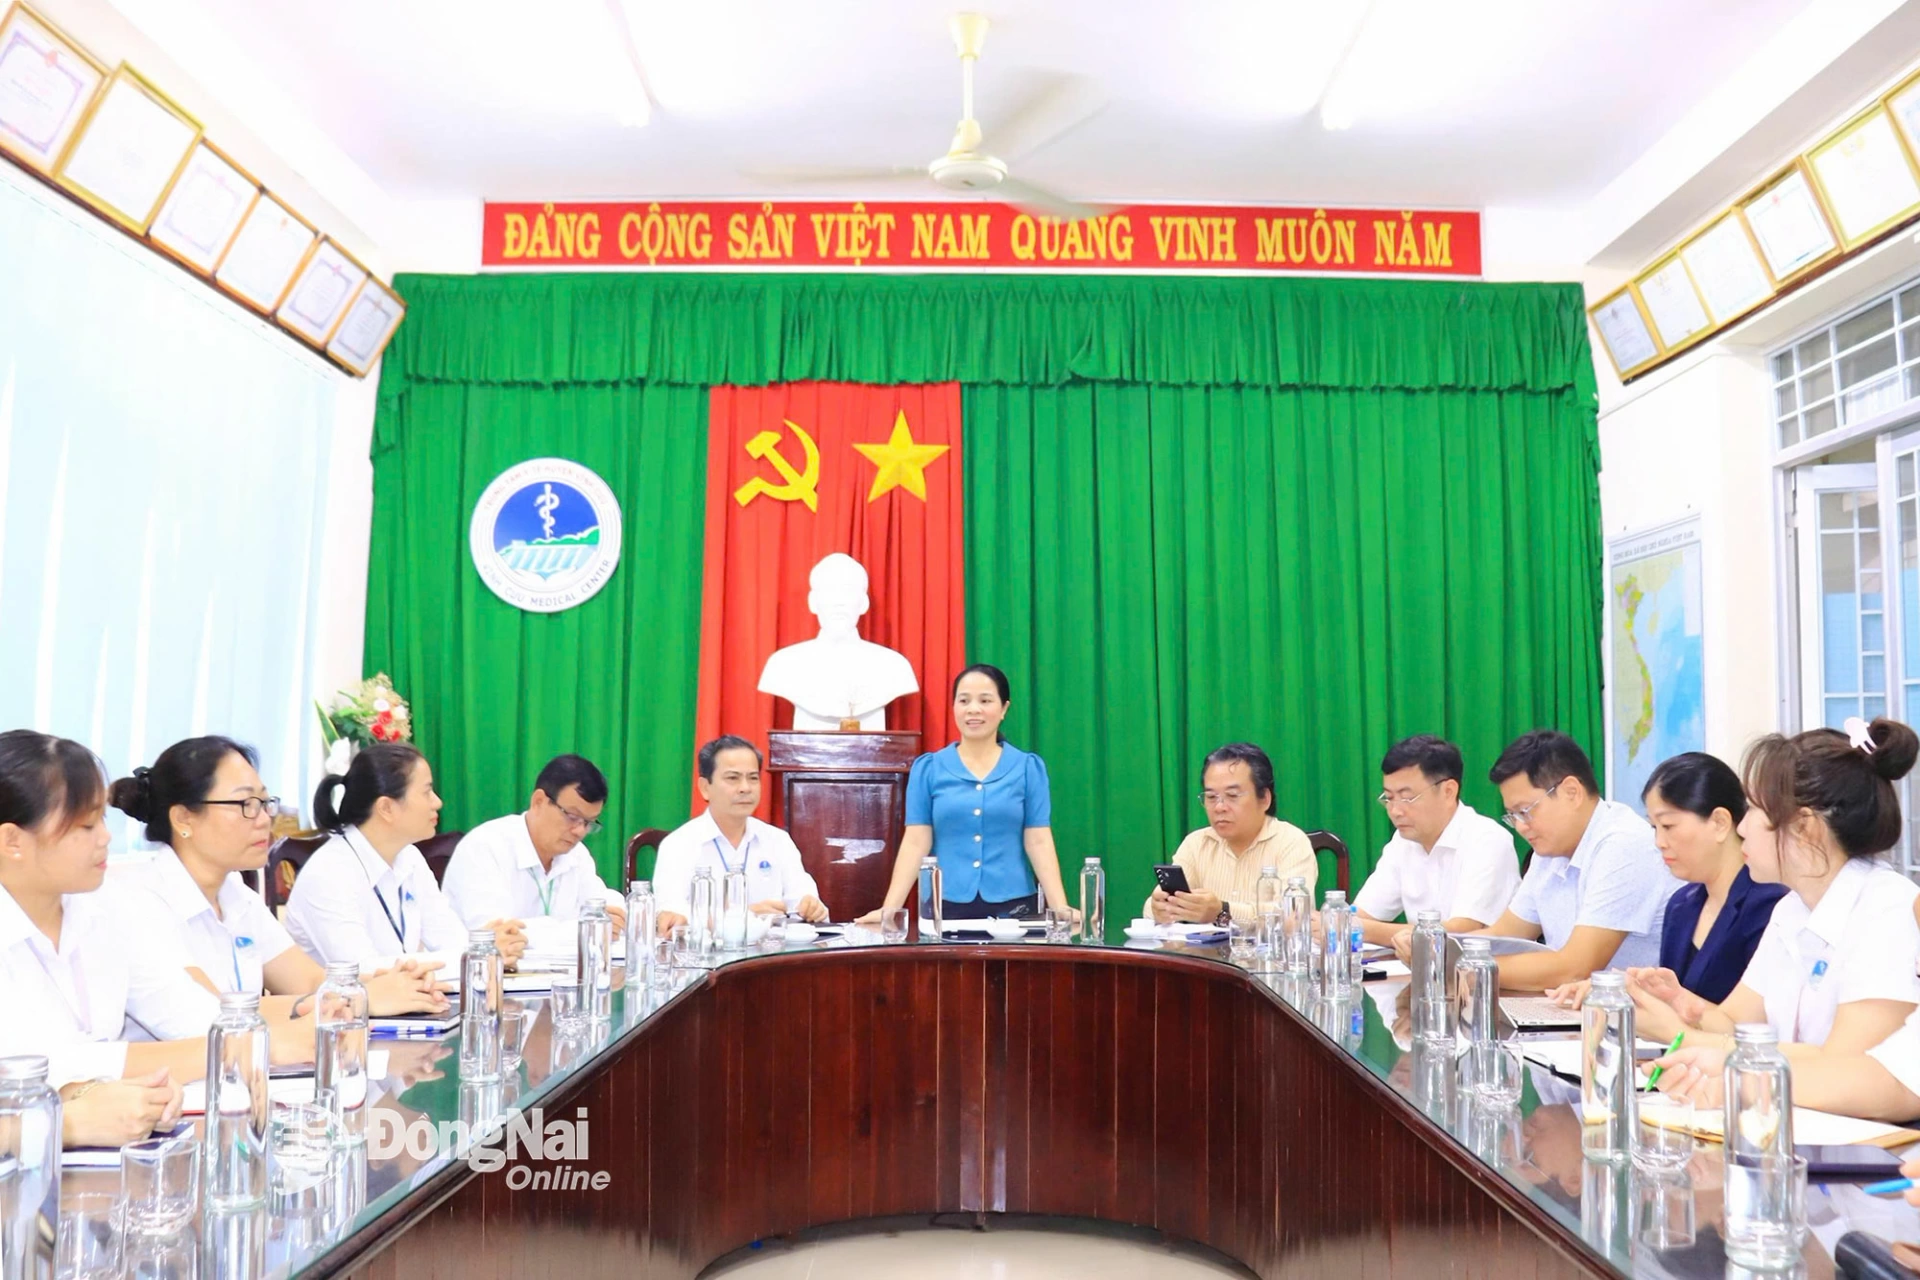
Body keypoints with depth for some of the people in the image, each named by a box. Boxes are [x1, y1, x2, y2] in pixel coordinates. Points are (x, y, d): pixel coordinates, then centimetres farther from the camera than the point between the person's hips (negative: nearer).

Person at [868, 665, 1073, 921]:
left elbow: (1039, 842, -2)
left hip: (1012, 905, 0)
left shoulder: (1029, 768, 3)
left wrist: (1060, 907, -12)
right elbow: (916, 842, -1)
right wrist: (889, 908, -11)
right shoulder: (927, 768, 3)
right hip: (946, 906, 0)